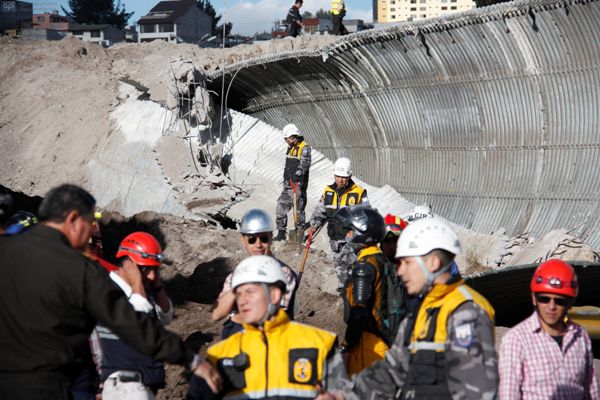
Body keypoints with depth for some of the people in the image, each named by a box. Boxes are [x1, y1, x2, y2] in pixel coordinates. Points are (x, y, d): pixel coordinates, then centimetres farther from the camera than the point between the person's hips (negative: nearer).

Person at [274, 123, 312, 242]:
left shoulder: (304, 148, -11)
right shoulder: (291, 148, 16)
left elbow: (305, 164, -25)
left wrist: (298, 174, -38)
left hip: (298, 184, -9)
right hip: (288, 184, 9)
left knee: (298, 209, -5)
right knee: (281, 206, 9)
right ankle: (281, 233, 16)